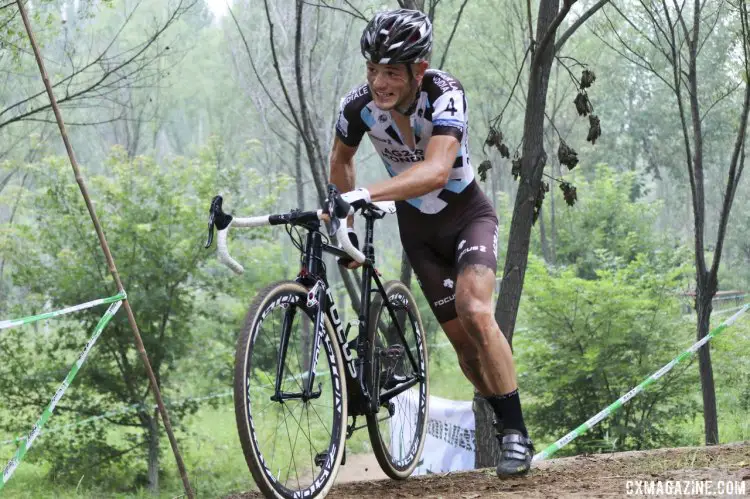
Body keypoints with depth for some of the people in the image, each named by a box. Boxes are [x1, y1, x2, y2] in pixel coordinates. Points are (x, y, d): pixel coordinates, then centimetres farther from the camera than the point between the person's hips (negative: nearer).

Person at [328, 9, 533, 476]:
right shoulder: (359, 105, -20)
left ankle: (517, 434, -19)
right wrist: (345, 226, 4)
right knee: (462, 338, 1)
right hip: (418, 230, 4)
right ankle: (506, 422, 21)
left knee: (473, 311, -27)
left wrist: (364, 195, -59)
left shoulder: (445, 94, -32)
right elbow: (341, 159, 4)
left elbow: (436, 170, -48)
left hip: (468, 215, -4)